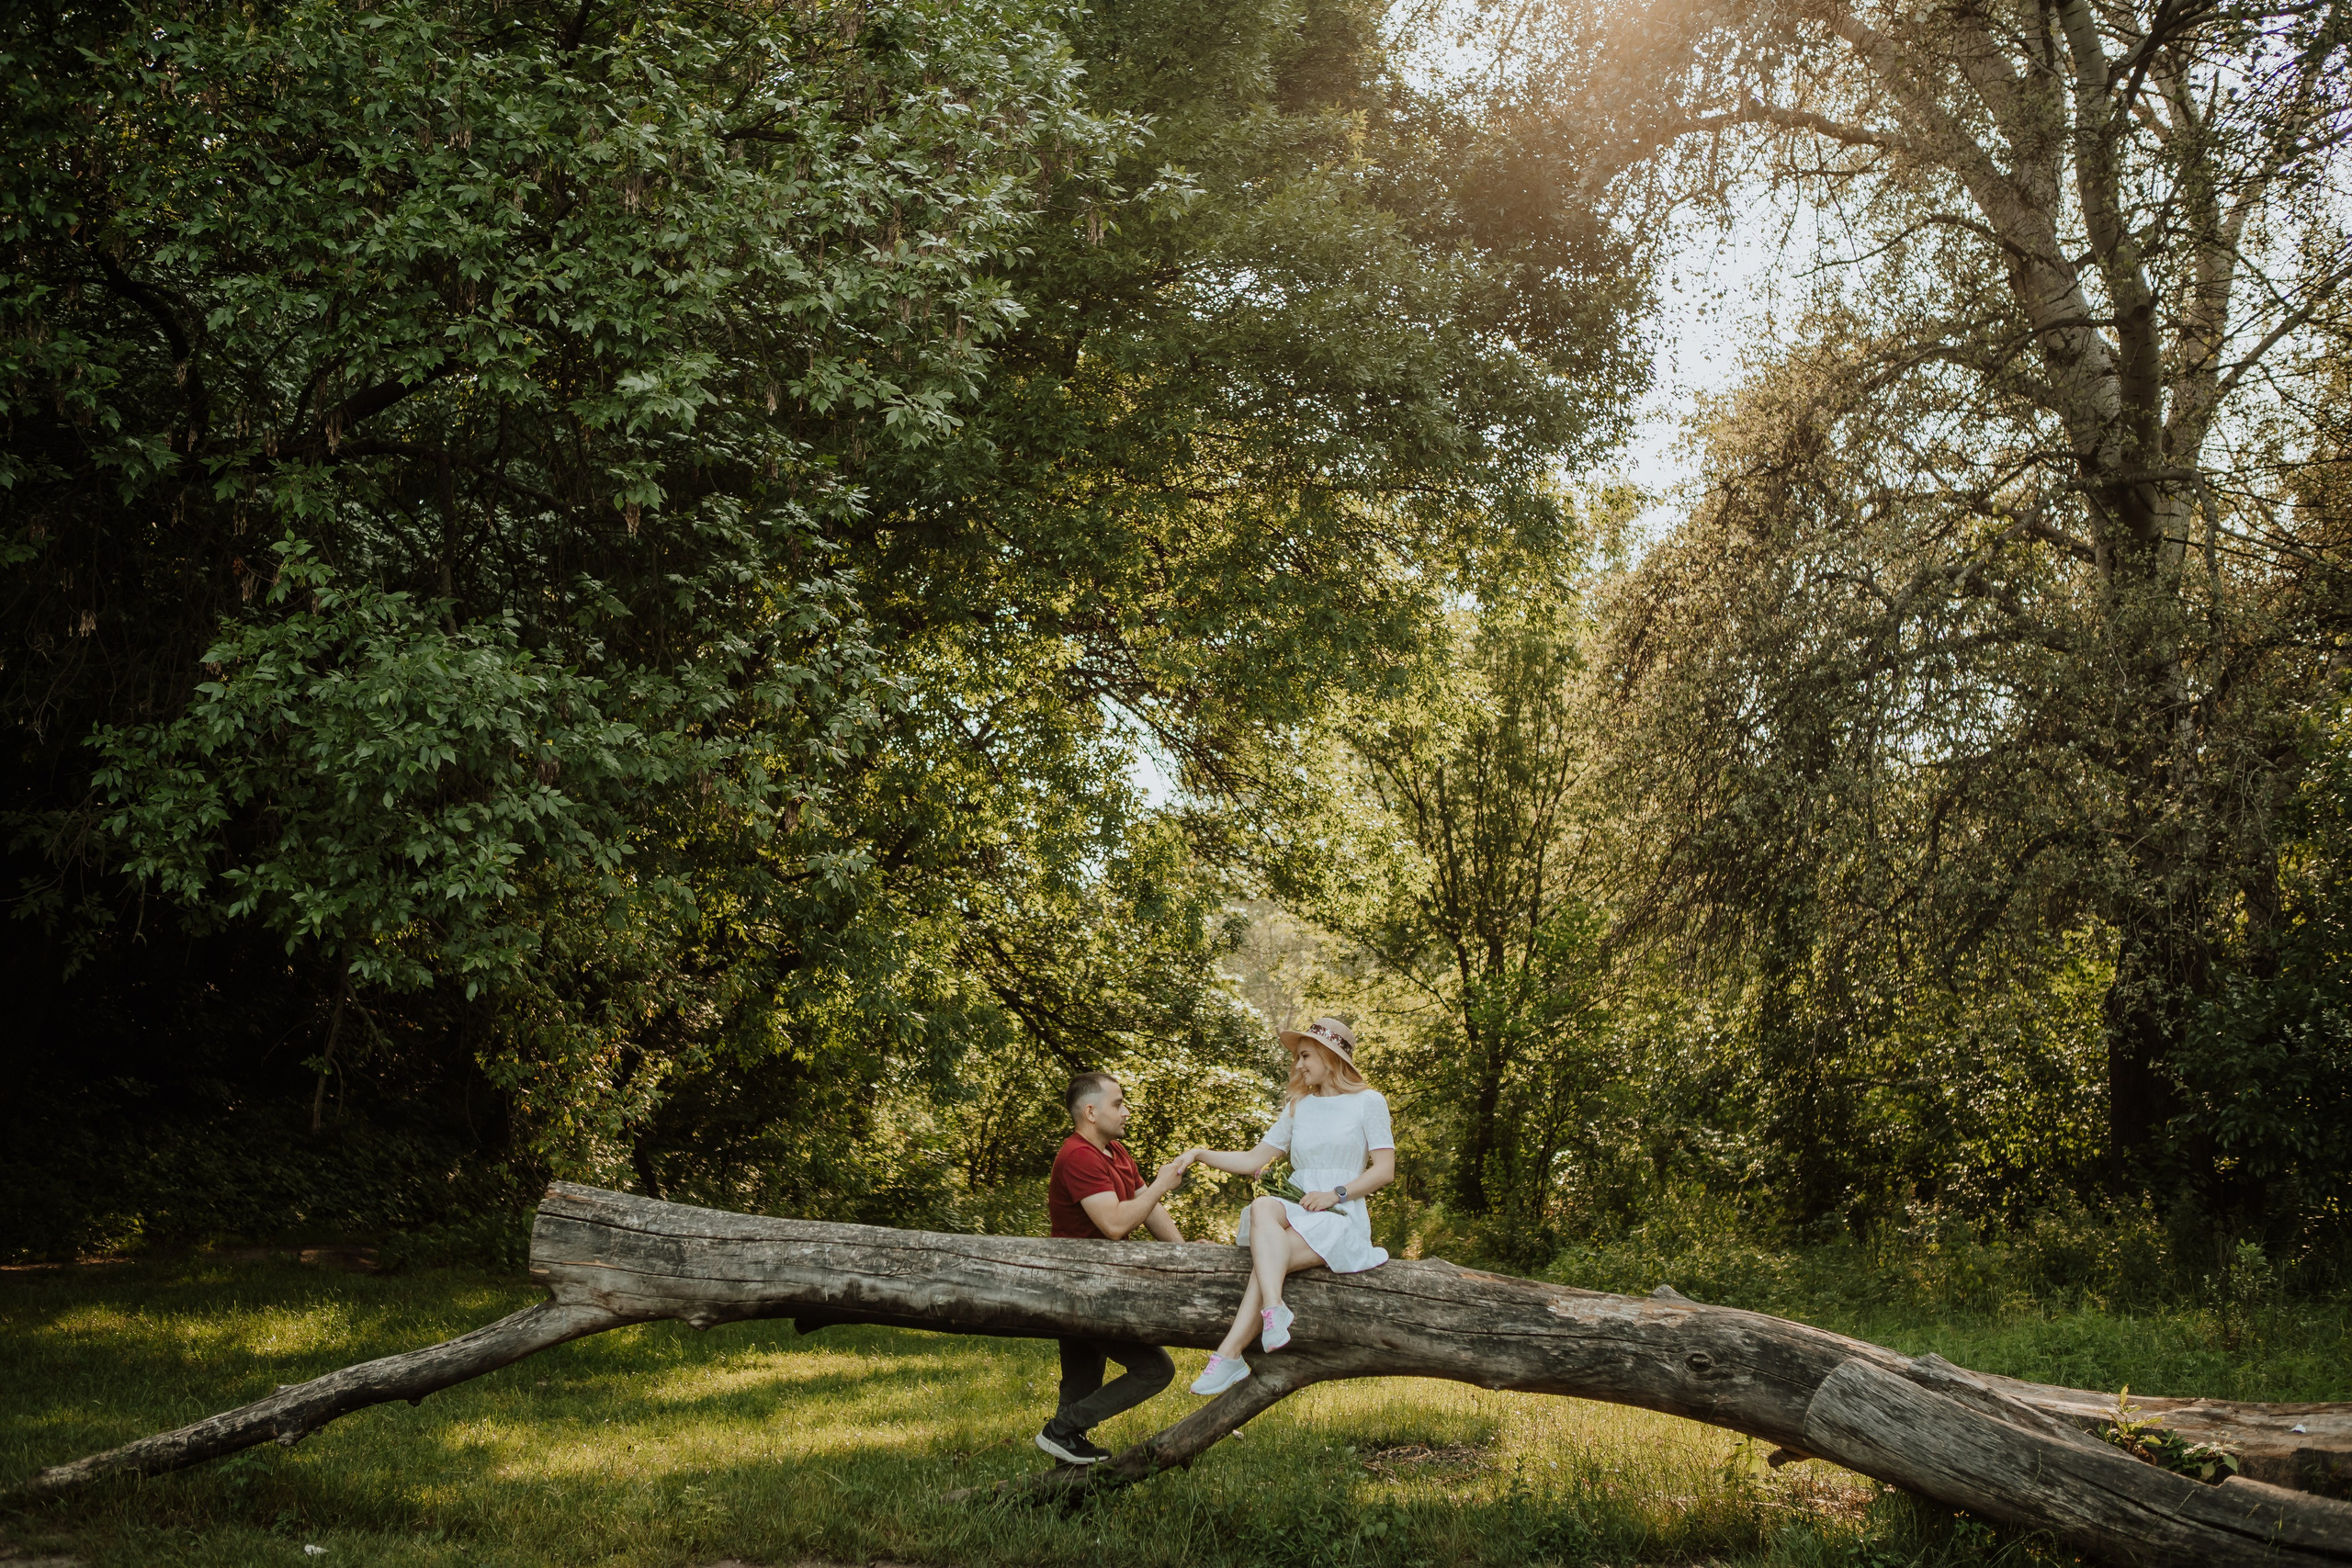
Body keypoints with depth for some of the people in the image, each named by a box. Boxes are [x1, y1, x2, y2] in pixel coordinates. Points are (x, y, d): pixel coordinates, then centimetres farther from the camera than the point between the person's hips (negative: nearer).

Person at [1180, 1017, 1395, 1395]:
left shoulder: (1367, 1102, 5)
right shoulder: (1299, 1106, 21)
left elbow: (1384, 1170, -2)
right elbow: (1252, 1162, 16)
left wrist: (1336, 1194, -13)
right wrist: (1200, 1154, 4)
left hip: (1340, 1218, -4)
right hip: (1295, 1209, 4)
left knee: (1267, 1259, -31)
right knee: (1261, 1208, -34)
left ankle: (1229, 1354, -35)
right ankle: (1273, 1308, -46)